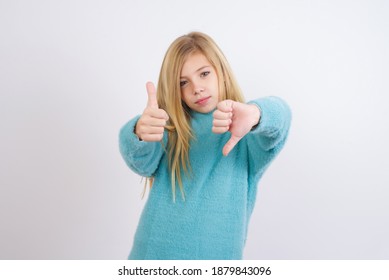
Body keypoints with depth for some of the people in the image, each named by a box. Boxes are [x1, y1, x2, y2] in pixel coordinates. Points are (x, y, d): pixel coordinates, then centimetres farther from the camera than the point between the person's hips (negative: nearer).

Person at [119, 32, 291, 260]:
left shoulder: (246, 131, -5)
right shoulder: (169, 128, -1)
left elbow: (279, 116, -26)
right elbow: (144, 162, -20)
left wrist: (254, 114, -48)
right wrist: (141, 135, -42)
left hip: (218, 254, -1)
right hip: (154, 252, 2)